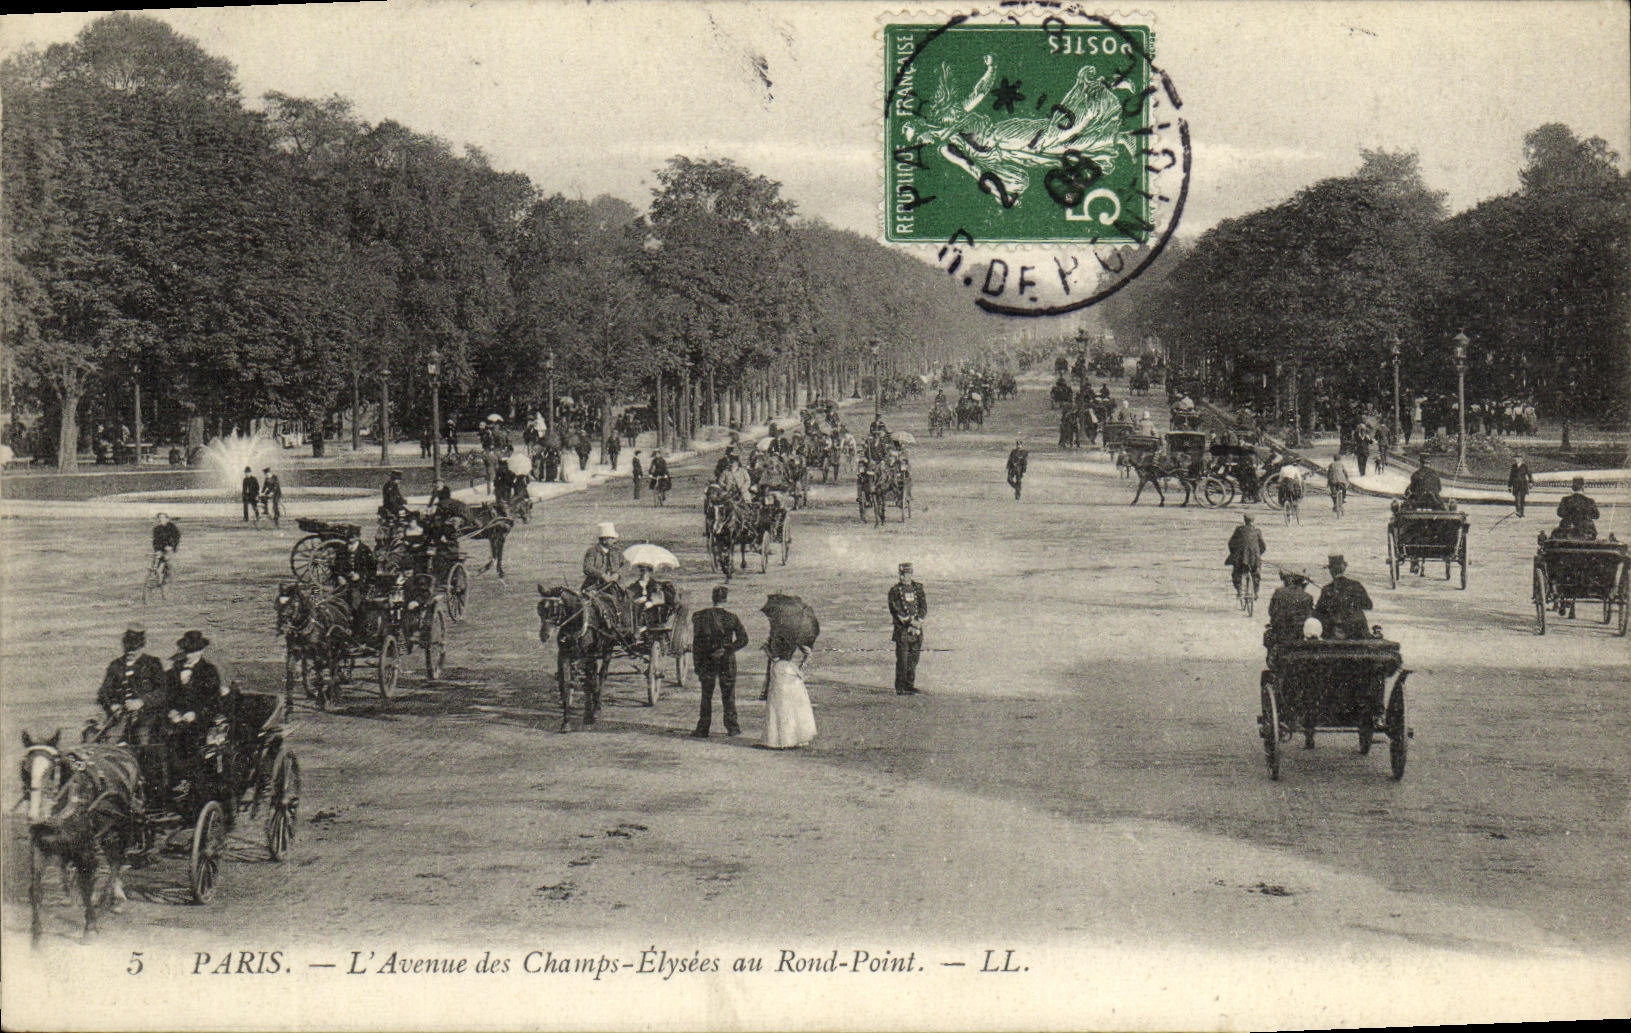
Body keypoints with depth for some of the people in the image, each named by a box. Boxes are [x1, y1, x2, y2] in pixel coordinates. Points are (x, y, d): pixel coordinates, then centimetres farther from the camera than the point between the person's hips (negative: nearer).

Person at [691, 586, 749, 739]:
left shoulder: (700, 616, -5)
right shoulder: (731, 617, -6)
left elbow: (696, 642, -3)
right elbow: (743, 639, -14)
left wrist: (697, 666, 1)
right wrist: (727, 650, -11)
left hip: (706, 661, 0)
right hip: (727, 661, 0)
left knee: (706, 696, 9)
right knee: (728, 696, 11)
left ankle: (703, 729, 9)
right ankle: (732, 727, 15)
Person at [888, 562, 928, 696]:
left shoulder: (918, 588, 10)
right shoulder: (895, 590, -2)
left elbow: (924, 607, 4)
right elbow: (896, 610, -10)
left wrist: (918, 621, -12)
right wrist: (910, 622, -17)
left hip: (917, 629, 4)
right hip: (902, 629, -4)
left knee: (913, 659, 8)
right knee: (902, 660, -7)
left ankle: (909, 685, 18)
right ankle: (900, 689, -6)